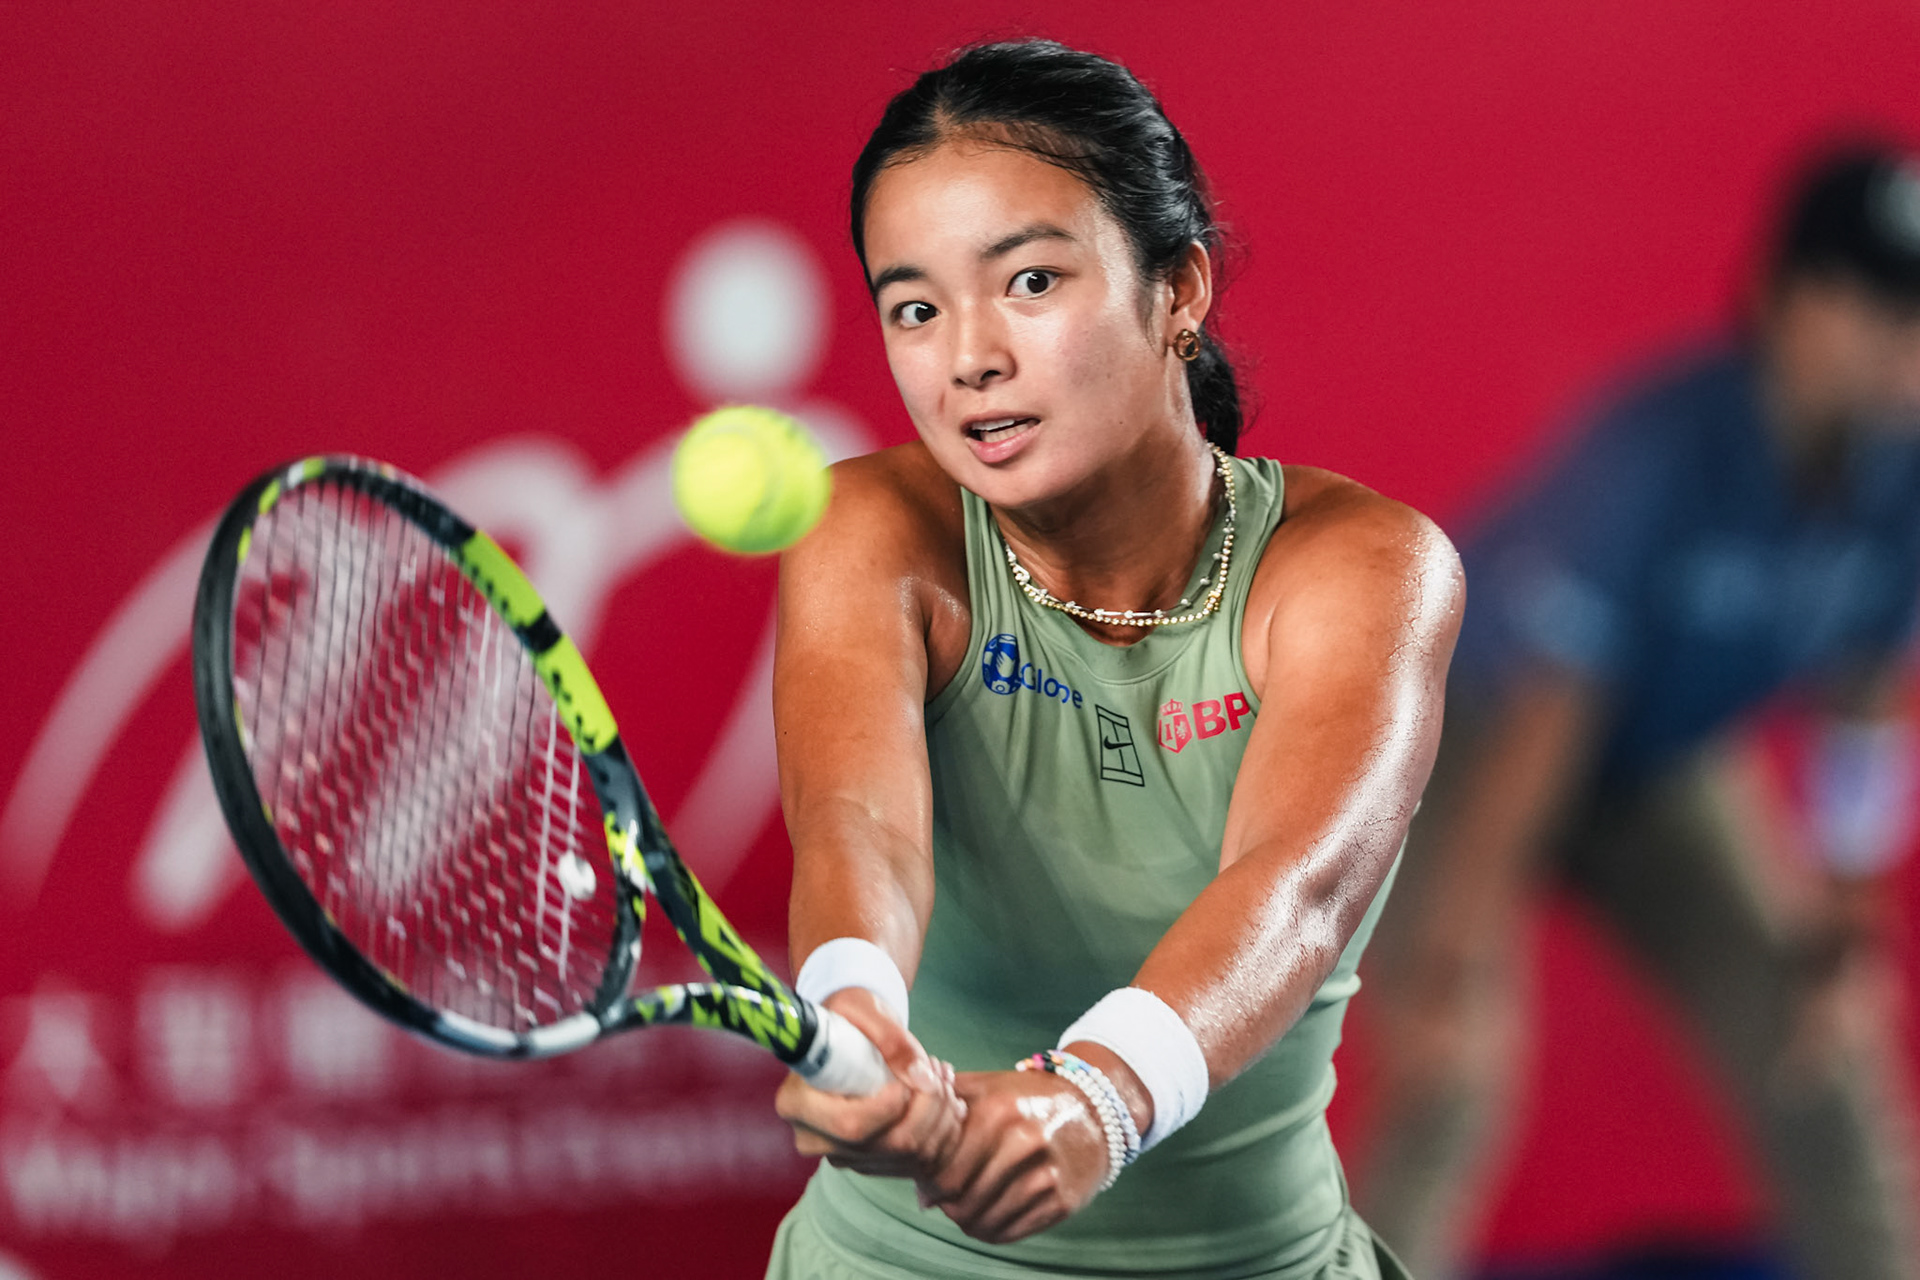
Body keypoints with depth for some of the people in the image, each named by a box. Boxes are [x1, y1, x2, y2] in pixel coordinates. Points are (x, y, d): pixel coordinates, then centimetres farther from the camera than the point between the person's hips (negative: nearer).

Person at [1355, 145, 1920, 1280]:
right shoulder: (1663, 446, -35)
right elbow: (1542, 718, -35)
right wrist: (1451, 951, -35)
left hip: (1666, 765, 6)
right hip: (1465, 738, -6)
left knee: (1817, 1037, 0)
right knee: (1461, 1059, -22)